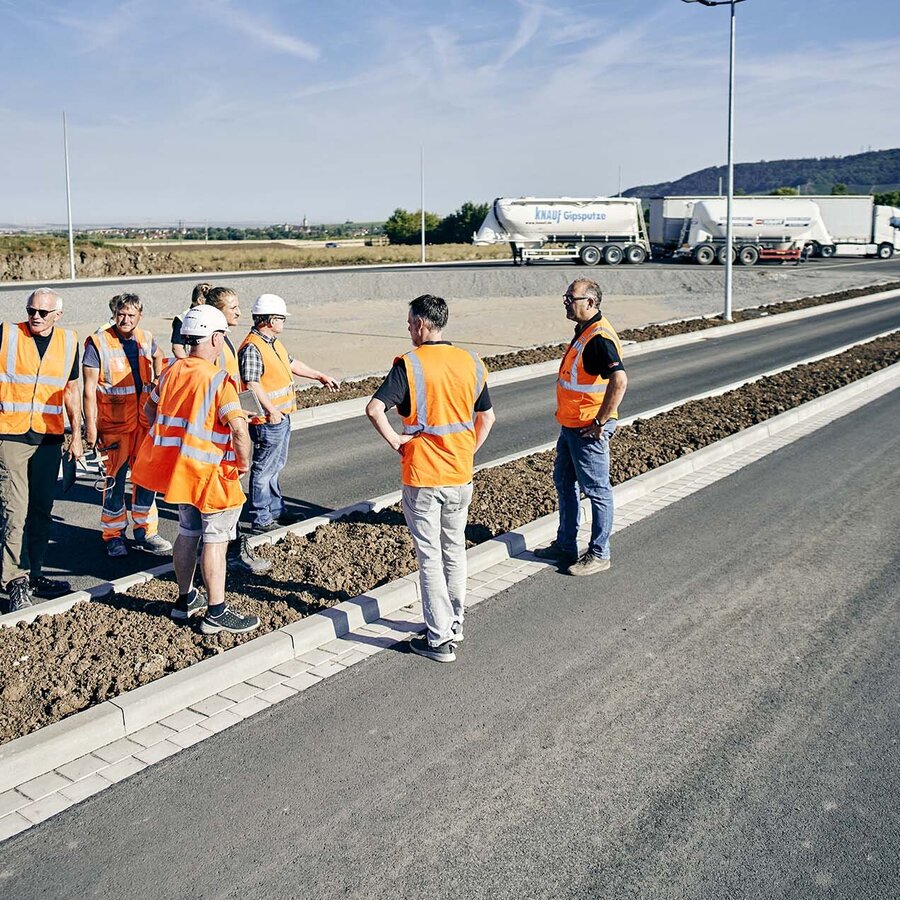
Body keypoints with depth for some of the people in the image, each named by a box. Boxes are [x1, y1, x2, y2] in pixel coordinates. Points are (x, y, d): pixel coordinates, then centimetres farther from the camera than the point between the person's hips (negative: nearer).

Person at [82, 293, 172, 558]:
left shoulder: (145, 339, 8)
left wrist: (157, 380, 18)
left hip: (145, 422, 5)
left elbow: (157, 356, 34)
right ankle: (114, 536, 14)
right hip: (114, 424, -5)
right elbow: (89, 389, -9)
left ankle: (145, 531, 22)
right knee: (115, 479, 0)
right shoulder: (98, 342, -8)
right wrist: (90, 425, -13)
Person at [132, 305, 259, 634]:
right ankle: (216, 613, 8)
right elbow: (238, 427, -29)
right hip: (211, 471, -8)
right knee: (215, 541, 1)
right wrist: (244, 461, -14)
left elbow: (149, 411, 15)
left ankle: (186, 600, 32)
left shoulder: (172, 371, 3)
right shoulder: (219, 380, -19)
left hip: (177, 467, 8)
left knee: (188, 533, 20)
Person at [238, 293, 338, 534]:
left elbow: (291, 364, 26)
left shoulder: (273, 343, 13)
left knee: (275, 466, 20)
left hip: (282, 417, 10)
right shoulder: (252, 348, -20)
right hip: (268, 420, -10)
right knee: (263, 469, -1)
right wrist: (271, 410, -25)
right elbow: (252, 384, -26)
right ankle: (260, 520, 8)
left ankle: (275, 510, 32)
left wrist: (320, 376, 34)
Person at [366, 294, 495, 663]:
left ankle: (439, 639, 8)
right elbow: (487, 417, 9)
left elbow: (374, 408, -24)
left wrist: (396, 441, -11)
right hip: (460, 476, 5)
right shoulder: (471, 363, 2)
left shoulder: (410, 364, -14)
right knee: (455, 550, 19)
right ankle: (455, 623, 31)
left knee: (430, 557, 3)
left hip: (422, 477, -5)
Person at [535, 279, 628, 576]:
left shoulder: (599, 338, -22)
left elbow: (619, 380, -33)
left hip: (588, 430, -11)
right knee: (564, 482, 19)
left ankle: (599, 554, 14)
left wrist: (600, 421, -27)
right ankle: (565, 546, 33)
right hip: (570, 425, 11)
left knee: (596, 490, 2)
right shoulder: (583, 331, 11)